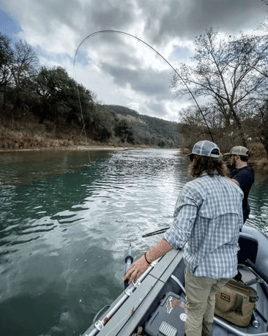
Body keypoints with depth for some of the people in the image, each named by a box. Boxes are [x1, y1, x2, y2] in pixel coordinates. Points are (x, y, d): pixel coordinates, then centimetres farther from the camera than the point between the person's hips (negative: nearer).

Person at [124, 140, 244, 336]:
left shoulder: (193, 189, -24)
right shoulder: (235, 188, -4)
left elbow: (179, 234, -32)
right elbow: (238, 223, 11)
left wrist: (147, 259, -28)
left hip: (201, 265, -6)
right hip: (229, 265, 7)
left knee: (195, 310, 21)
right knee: (210, 295, 35)